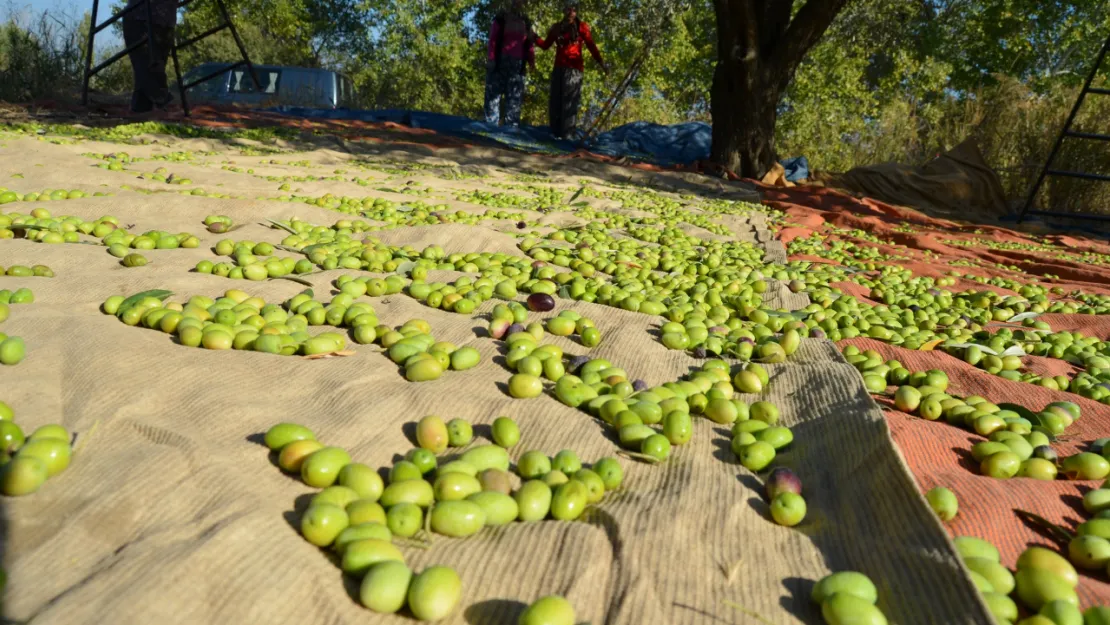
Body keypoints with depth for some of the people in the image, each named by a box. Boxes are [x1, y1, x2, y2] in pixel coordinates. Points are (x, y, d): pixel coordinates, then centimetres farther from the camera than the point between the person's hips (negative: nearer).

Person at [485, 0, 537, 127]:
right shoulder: (501, 19, 7)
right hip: (499, 61, -3)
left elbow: (529, 45, 11)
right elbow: (492, 40, 0)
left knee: (515, 97, 0)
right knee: (494, 94, -6)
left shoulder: (526, 23, 16)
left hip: (517, 64, 3)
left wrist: (532, 62, -1)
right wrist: (490, 58, -11)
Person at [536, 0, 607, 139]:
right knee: (555, 101, -2)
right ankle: (555, 133, 2)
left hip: (574, 68, -4)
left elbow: (591, 45, 2)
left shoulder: (581, 27, 9)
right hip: (559, 68, 4)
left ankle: (567, 134, -17)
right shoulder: (557, 28, 17)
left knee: (570, 101, -11)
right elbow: (545, 45, 14)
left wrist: (601, 62, -7)